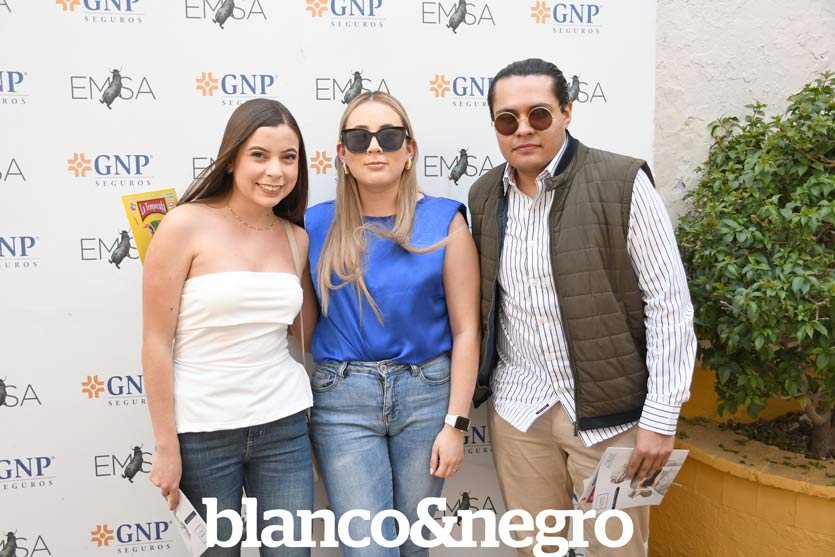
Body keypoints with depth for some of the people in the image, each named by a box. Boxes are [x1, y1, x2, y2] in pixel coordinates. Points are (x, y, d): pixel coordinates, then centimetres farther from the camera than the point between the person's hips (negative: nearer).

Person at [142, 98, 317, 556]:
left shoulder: (296, 238, 4)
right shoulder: (186, 225, -11)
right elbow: (156, 343, -10)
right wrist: (166, 446, -8)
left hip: (283, 425, 4)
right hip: (202, 431, -3)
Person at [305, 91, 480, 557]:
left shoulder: (444, 221, -4)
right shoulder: (317, 223, 1)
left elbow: (465, 330, -4)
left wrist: (456, 423, -6)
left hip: (426, 393, 0)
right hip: (343, 398, 1)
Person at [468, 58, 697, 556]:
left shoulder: (623, 183, -10)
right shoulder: (484, 196, 4)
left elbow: (669, 304, -10)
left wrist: (661, 416, -11)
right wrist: (468, 396, 9)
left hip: (608, 410, -3)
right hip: (518, 408, 4)